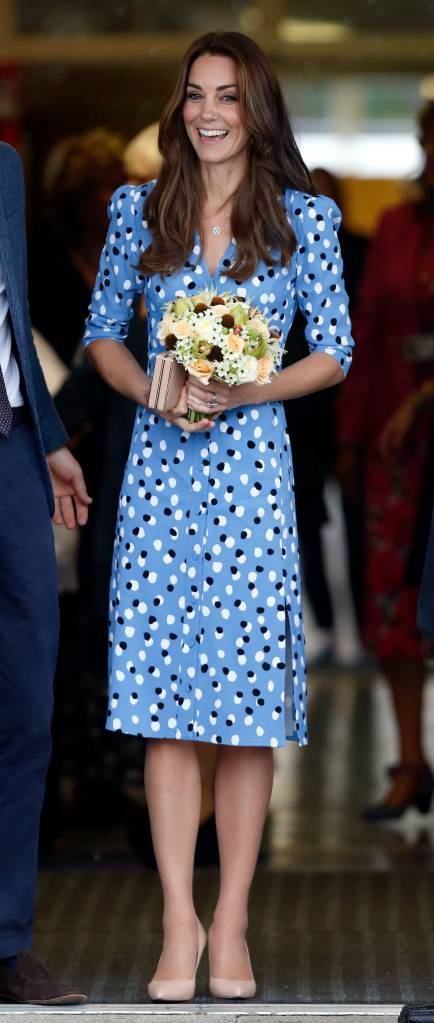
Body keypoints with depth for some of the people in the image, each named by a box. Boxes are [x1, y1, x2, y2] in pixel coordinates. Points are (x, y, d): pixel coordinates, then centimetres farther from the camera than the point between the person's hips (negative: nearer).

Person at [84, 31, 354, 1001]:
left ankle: (231, 927, 7)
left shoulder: (303, 218, 3)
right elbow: (102, 333, 14)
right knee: (161, 700, -3)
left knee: (248, 699, -1)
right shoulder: (140, 212, 8)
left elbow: (335, 352, 4)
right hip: (161, 466, 1)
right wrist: (153, 389, -5)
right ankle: (179, 923, 2)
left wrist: (248, 391, -12)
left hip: (252, 466, -1)